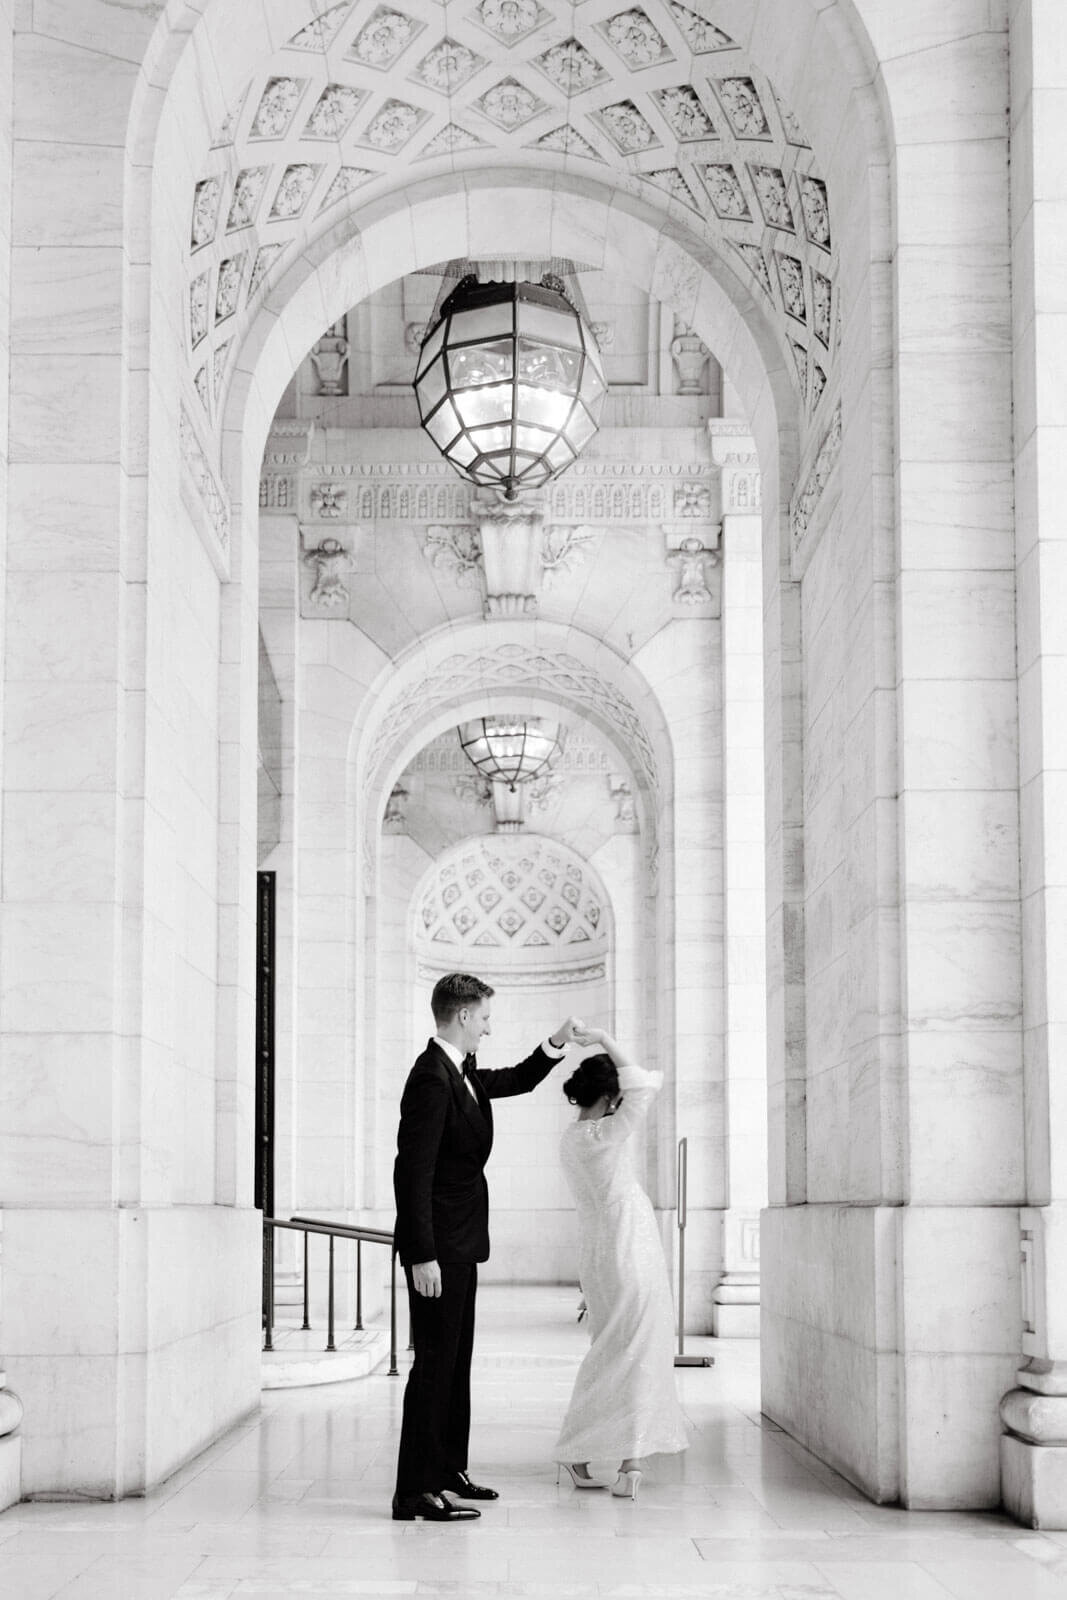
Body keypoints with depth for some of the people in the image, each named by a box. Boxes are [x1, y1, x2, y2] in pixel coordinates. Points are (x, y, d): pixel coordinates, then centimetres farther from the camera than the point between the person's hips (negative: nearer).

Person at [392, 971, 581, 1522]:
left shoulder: (463, 1074, 11)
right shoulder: (431, 1079, -19)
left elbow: (514, 1082, 31)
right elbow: (413, 1171, -23)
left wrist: (555, 1045, 14)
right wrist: (422, 1255, -25)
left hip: (459, 1246, 10)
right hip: (438, 1248, -10)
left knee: (456, 1358, 18)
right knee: (434, 1362, -8)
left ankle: (448, 1469, 29)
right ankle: (415, 1493, -5)